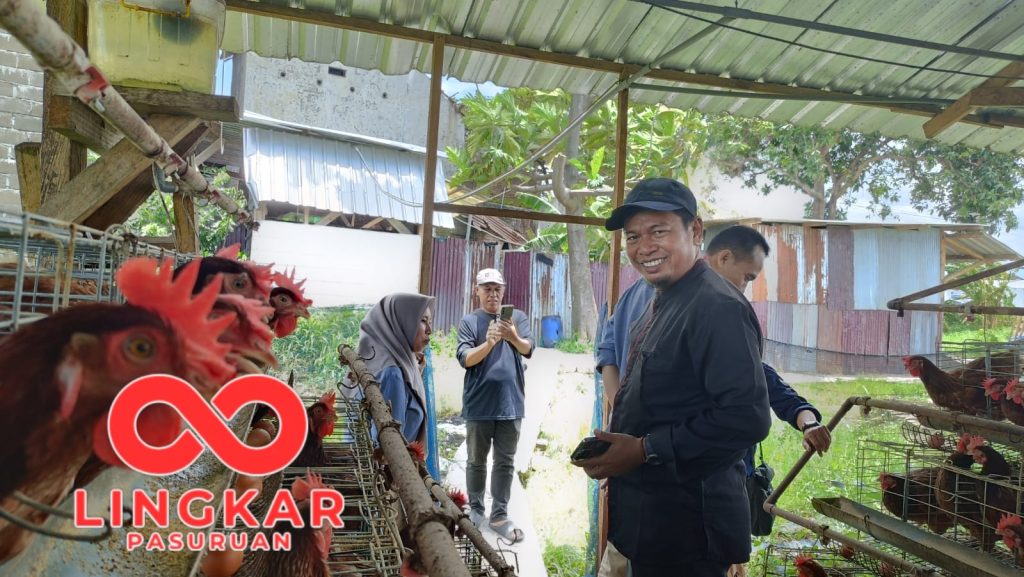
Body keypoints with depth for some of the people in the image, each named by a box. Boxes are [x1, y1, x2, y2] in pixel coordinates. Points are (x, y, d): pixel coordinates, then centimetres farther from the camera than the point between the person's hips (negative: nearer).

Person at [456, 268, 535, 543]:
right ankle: (475, 509, 28)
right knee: (476, 461, 12)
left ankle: (499, 515, 18)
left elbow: (528, 349, -13)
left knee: (505, 463, 8)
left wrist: (513, 338, -36)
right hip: (479, 405, -1)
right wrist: (489, 342, -31)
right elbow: (465, 359, -13)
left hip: (511, 403, 1)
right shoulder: (469, 321, -2)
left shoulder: (517, 317, 2)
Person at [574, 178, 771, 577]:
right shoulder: (660, 305, 9)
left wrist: (645, 450, -23)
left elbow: (746, 418, -27)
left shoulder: (718, 308, -21)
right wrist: (610, 452, 6)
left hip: (687, 529, -9)